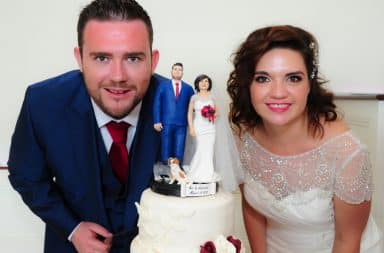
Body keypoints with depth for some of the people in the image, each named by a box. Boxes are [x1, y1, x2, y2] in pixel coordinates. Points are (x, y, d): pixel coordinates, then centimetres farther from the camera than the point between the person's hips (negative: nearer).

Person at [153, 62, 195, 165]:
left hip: (181, 124, 1)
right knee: (166, 150, 3)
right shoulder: (163, 85, 8)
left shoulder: (188, 88, 12)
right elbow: (157, 104, 3)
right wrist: (157, 121, -5)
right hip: (166, 122, -1)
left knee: (179, 153, 1)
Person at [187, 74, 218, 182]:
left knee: (209, 151, 1)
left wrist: (213, 115, -4)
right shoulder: (194, 97, 1)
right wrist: (191, 128, -8)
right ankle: (198, 175, 8)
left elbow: (216, 112, 19)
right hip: (199, 127, -3)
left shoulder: (212, 97, 9)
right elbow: (190, 113, 0)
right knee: (201, 150, -6)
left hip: (210, 127, 3)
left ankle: (207, 176, 10)